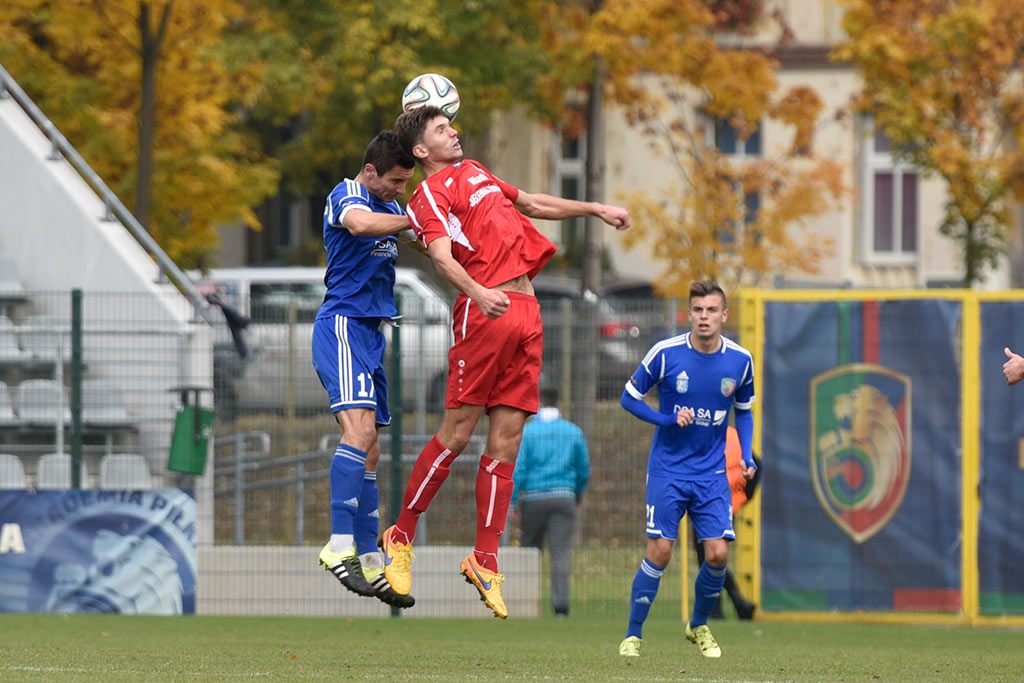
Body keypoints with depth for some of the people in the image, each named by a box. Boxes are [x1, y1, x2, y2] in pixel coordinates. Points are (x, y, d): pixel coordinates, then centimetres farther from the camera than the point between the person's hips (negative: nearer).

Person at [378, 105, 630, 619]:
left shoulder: (474, 172, 27)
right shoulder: (430, 194, -1)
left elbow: (530, 204, 41)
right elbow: (442, 257, -17)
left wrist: (594, 209, 42)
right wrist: (478, 291, -35)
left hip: (525, 312, 8)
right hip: (484, 310, -8)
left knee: (506, 441, 3)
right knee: (457, 433, -9)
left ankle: (485, 560, 5)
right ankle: (401, 537, 4)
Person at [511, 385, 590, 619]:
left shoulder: (527, 431, -2)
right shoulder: (574, 432, 6)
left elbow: (518, 468, -7)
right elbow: (584, 469, 12)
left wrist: (513, 501, -4)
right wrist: (579, 494, 29)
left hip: (533, 498, -1)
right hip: (564, 497, 1)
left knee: (530, 550, 12)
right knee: (561, 553, -5)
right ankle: (560, 604, -17)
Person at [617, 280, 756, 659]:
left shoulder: (740, 360, -2)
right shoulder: (666, 354, -11)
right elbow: (630, 398, 0)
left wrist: (747, 456, -1)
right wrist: (667, 420, -16)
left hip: (712, 473, 2)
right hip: (667, 470, -2)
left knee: (718, 554, -7)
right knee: (660, 551, -10)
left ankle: (699, 626, 19)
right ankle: (633, 635, 4)